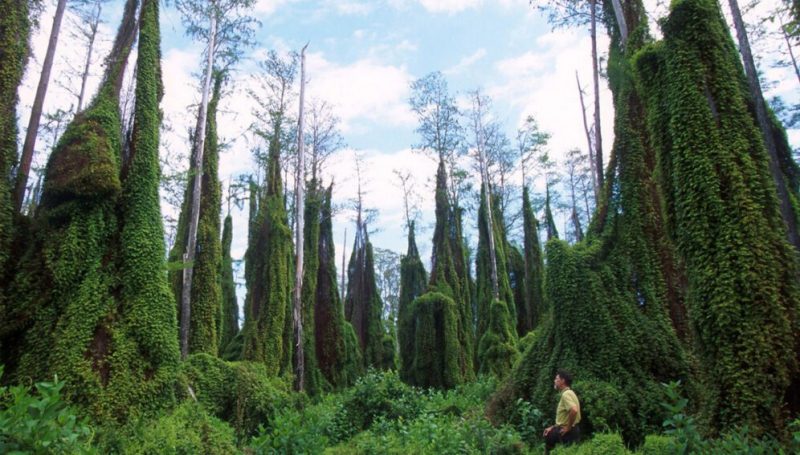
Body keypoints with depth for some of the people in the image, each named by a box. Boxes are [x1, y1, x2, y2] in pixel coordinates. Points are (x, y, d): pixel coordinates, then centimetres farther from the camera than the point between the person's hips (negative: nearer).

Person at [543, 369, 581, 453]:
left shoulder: (566, 394, -17)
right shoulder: (566, 393, 13)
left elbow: (574, 410, -35)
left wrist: (568, 427, -23)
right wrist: (553, 427, 14)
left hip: (568, 433, -9)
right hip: (566, 431, 9)